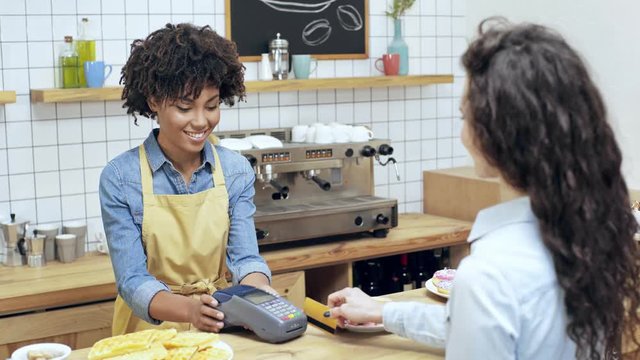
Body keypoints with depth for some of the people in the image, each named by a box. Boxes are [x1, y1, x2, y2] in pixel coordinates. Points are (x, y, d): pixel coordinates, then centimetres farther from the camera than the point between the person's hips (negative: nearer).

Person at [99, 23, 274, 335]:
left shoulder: (237, 171, 1)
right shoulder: (119, 178, -8)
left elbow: (244, 258, -1)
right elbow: (132, 281, -10)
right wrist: (189, 309, -28)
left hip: (219, 328, 3)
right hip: (149, 328, -3)